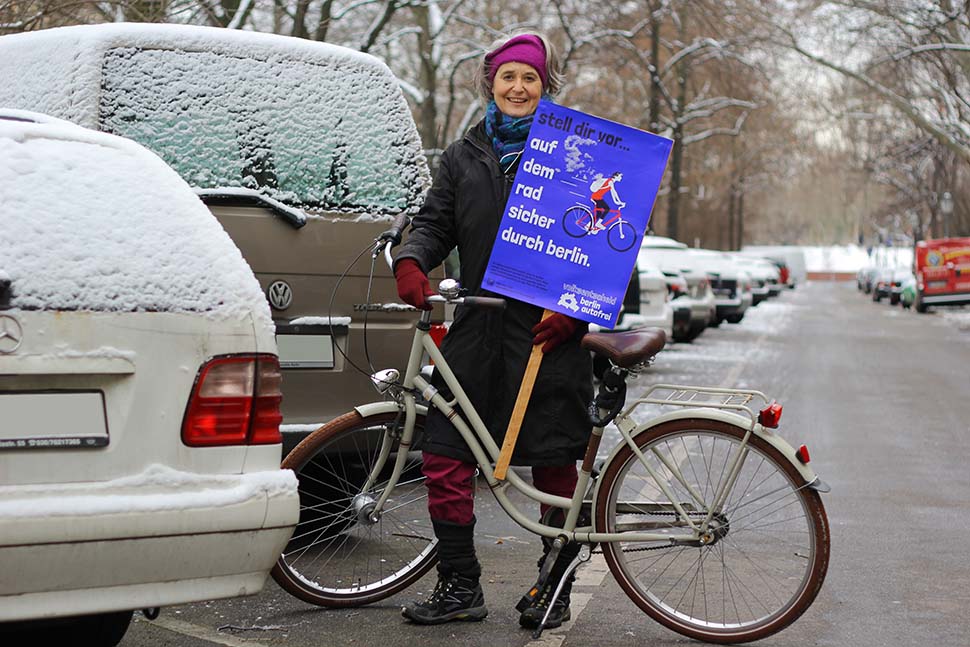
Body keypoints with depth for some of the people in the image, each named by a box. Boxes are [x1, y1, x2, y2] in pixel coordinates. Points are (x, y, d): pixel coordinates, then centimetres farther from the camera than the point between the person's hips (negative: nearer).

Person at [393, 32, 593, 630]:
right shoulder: (463, 157, 16)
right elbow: (435, 222, 11)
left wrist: (573, 310, -13)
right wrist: (411, 263, -12)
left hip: (549, 331, -3)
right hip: (477, 330, 4)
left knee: (554, 467, 2)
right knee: (445, 460, -2)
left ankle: (555, 590, 16)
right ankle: (459, 587, 9)